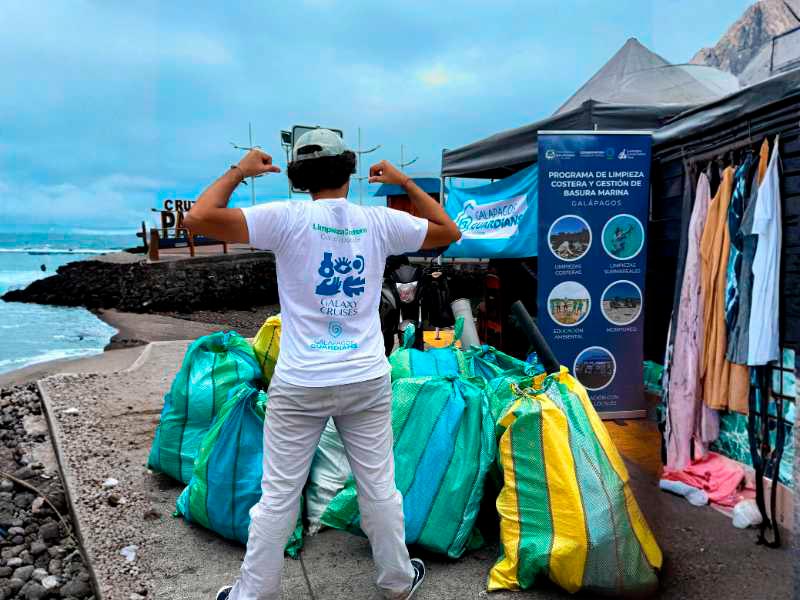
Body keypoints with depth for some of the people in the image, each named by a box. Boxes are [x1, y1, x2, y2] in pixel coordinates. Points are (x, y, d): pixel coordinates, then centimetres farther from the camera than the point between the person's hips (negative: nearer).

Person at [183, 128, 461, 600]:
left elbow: (199, 219, -14)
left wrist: (239, 172, 0)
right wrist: (405, 182, 20)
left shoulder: (287, 218, -9)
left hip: (300, 385, -2)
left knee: (278, 495, 10)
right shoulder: (379, 221, -1)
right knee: (379, 488, 16)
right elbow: (449, 231, 14)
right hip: (368, 381, 2)